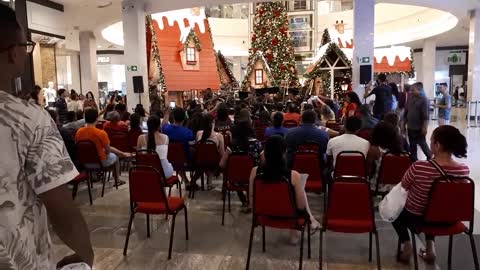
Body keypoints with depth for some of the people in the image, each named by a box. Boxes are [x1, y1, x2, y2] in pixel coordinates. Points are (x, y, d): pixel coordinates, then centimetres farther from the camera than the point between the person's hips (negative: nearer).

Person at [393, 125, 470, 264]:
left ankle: (407, 245, 15)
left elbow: (404, 186, -11)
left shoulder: (419, 167, -32)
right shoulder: (464, 170, -18)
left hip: (416, 218, -4)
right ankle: (430, 246, 25)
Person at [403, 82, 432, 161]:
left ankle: (430, 158, 26)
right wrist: (403, 124, 12)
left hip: (419, 128, -6)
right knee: (412, 146, 12)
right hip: (410, 127, 6)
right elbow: (406, 113, 14)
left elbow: (426, 116, -17)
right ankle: (414, 160, 23)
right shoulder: (410, 99, 8)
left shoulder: (424, 100, -12)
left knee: (422, 144, 6)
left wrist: (425, 127, -20)